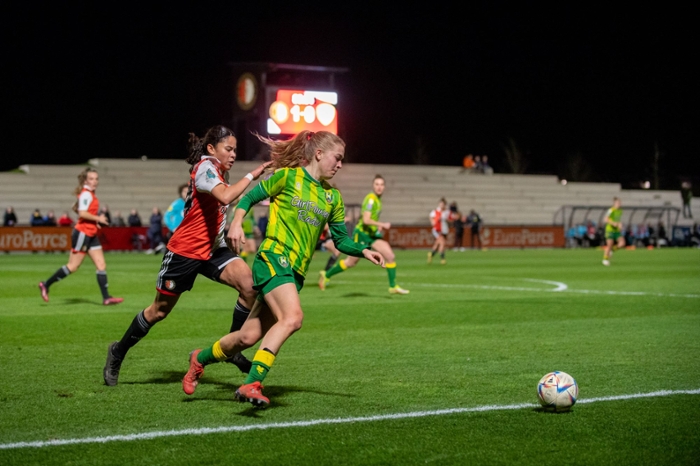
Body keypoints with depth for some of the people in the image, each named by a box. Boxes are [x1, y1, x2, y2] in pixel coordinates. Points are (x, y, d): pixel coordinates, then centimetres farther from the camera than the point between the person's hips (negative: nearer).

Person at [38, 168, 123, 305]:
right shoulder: (86, 194, -14)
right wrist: (98, 219, -16)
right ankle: (46, 285, 6)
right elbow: (82, 213, -25)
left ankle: (106, 297, 2)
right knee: (73, 266, -5)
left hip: (91, 235, 10)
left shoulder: (90, 194, 15)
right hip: (82, 233, -10)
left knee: (101, 265, 3)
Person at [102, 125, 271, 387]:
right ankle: (119, 352, 28)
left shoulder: (220, 172, 8)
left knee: (249, 283, -18)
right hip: (185, 250, -7)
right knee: (160, 310, 6)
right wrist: (251, 175, -32)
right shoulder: (205, 167, -18)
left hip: (212, 249, 7)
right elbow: (225, 197, -38)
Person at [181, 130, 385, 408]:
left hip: (296, 272, 6)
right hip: (273, 258, -6)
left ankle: (201, 359, 29)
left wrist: (363, 251, 1)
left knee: (249, 337, 4)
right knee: (293, 317, -29)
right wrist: (236, 223, -11)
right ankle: (252, 384, -28)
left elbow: (341, 240, 18)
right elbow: (250, 198, 4)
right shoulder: (288, 176, -1)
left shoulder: (332, 197, 15)